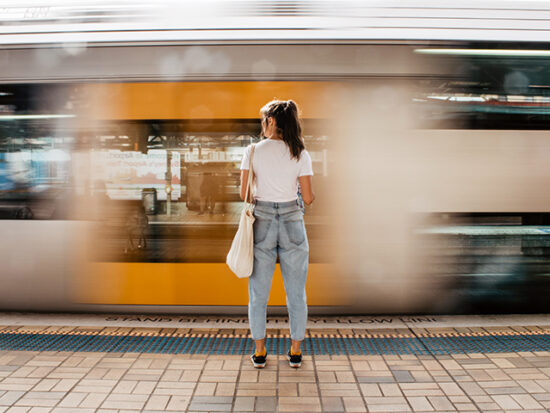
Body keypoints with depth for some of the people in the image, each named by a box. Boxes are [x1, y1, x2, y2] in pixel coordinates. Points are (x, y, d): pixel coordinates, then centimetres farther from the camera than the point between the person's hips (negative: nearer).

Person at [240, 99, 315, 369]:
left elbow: (243, 193, -2)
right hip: (292, 221, 0)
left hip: (262, 222, 0)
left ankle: (259, 352, 20)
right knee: (296, 292, 12)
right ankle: (295, 351, 20)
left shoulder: (253, 151, -4)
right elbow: (308, 197, -3)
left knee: (258, 292, 12)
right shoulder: (300, 154, -3)